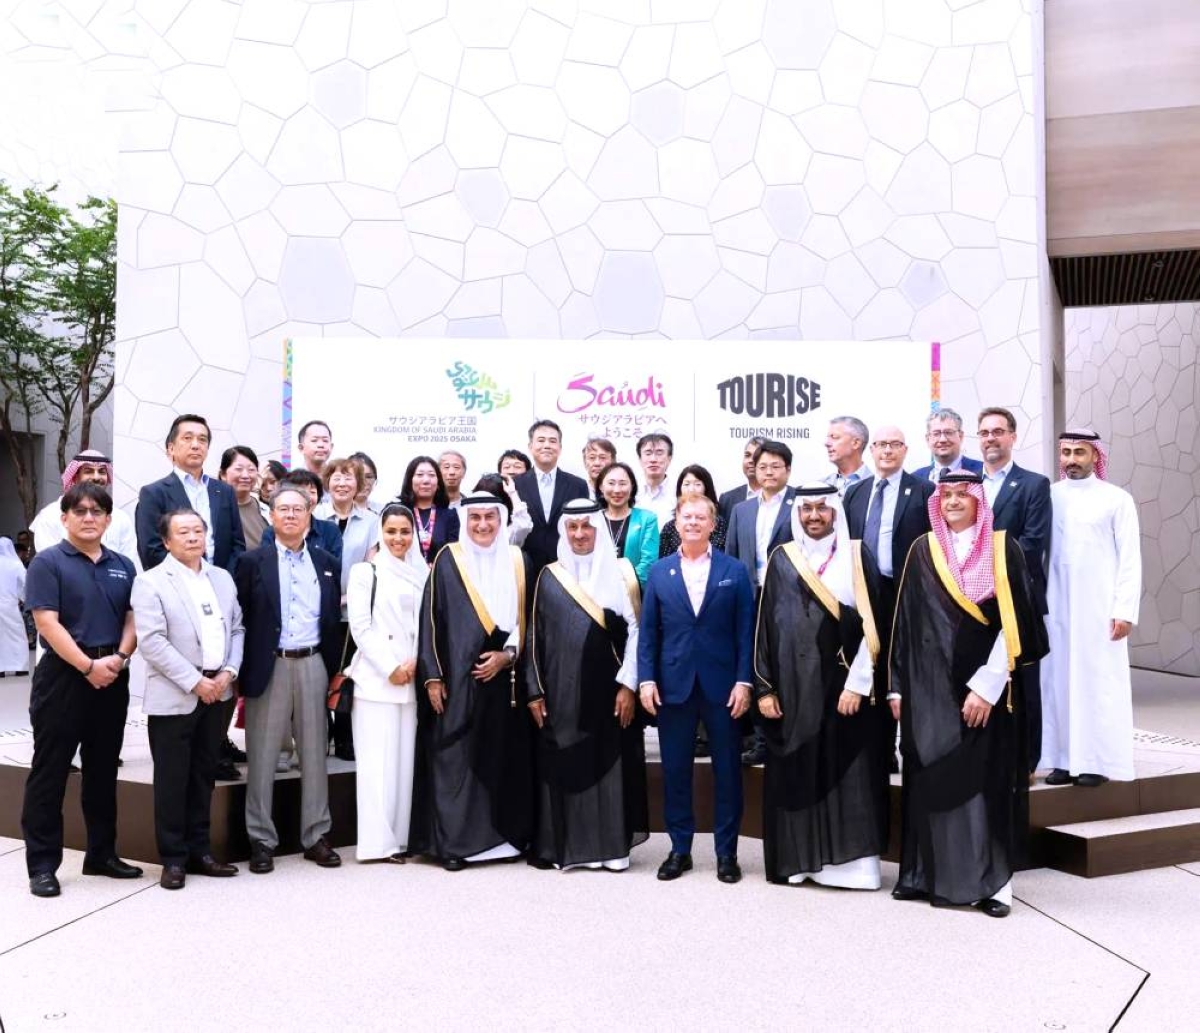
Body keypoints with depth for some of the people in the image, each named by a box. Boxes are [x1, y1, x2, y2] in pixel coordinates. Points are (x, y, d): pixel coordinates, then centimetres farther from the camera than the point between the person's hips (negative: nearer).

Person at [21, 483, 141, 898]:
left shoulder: (123, 566, 11)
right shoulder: (48, 562, -4)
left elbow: (134, 619, 8)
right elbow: (47, 623, -12)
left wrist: (119, 658, -10)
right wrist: (89, 666, -16)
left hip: (113, 679, 5)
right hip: (63, 676, -5)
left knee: (103, 770, 13)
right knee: (49, 771, 0)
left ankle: (102, 853, 23)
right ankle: (42, 864, 8)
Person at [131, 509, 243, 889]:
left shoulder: (222, 578, 13)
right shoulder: (151, 582, -5)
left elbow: (236, 629, 12)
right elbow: (151, 642, -13)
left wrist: (228, 672, -4)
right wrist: (195, 681, -16)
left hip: (217, 693, 5)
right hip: (174, 696, -5)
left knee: (204, 775, 11)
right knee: (172, 779, 2)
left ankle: (199, 851, 21)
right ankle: (173, 858, 12)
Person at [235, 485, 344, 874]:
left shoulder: (326, 563, 10)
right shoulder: (253, 562, 0)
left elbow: (333, 619, 12)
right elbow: (240, 619, -2)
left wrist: (333, 668, 7)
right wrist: (243, 671, -6)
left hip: (313, 665, 3)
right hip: (268, 667, -3)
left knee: (314, 754, 9)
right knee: (262, 757, 3)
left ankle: (316, 837, 18)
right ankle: (261, 841, 13)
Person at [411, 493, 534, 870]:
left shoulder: (518, 561, 9)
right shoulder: (448, 561, 1)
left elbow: (528, 618, 10)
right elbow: (431, 620, -1)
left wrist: (508, 654, -5)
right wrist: (432, 677, -6)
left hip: (505, 678, 3)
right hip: (457, 679, -2)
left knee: (506, 757, 6)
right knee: (455, 760, -2)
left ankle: (507, 836, 16)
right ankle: (454, 842, 6)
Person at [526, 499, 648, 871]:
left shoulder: (619, 574, 3)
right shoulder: (549, 577, 7)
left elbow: (634, 630, -1)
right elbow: (535, 636, 6)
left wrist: (628, 684, -9)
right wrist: (535, 691, 0)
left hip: (607, 689, -1)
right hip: (561, 691, 1)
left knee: (609, 764, 1)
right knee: (562, 768, 3)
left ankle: (612, 845, 10)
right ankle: (561, 844, 13)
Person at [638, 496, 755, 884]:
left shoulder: (734, 571, 2)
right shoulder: (659, 571, 6)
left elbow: (746, 630, 0)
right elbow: (647, 630, 5)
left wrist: (744, 680, -8)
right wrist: (646, 679, -3)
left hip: (722, 685, -1)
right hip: (673, 684, 1)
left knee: (727, 770, 6)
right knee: (675, 771, 7)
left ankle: (727, 852, 17)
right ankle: (679, 849, 19)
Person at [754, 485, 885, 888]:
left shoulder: (858, 557, 2)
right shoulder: (781, 560, 7)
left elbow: (871, 623, -3)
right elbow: (765, 624, 5)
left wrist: (858, 683, -12)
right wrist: (764, 687, -2)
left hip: (842, 683, -2)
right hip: (792, 684, 2)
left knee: (847, 773, -2)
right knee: (795, 772, 6)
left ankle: (850, 860, 6)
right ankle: (798, 858, 16)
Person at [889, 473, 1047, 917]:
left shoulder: (1003, 550, -2)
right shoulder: (922, 551, 6)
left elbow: (1013, 622, -8)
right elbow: (905, 622, 6)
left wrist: (986, 686, -15)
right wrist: (898, 687, 2)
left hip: (986, 688, -2)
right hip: (929, 689, 2)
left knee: (986, 782, 1)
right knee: (931, 781, 6)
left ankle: (991, 880, 10)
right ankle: (929, 874, 17)